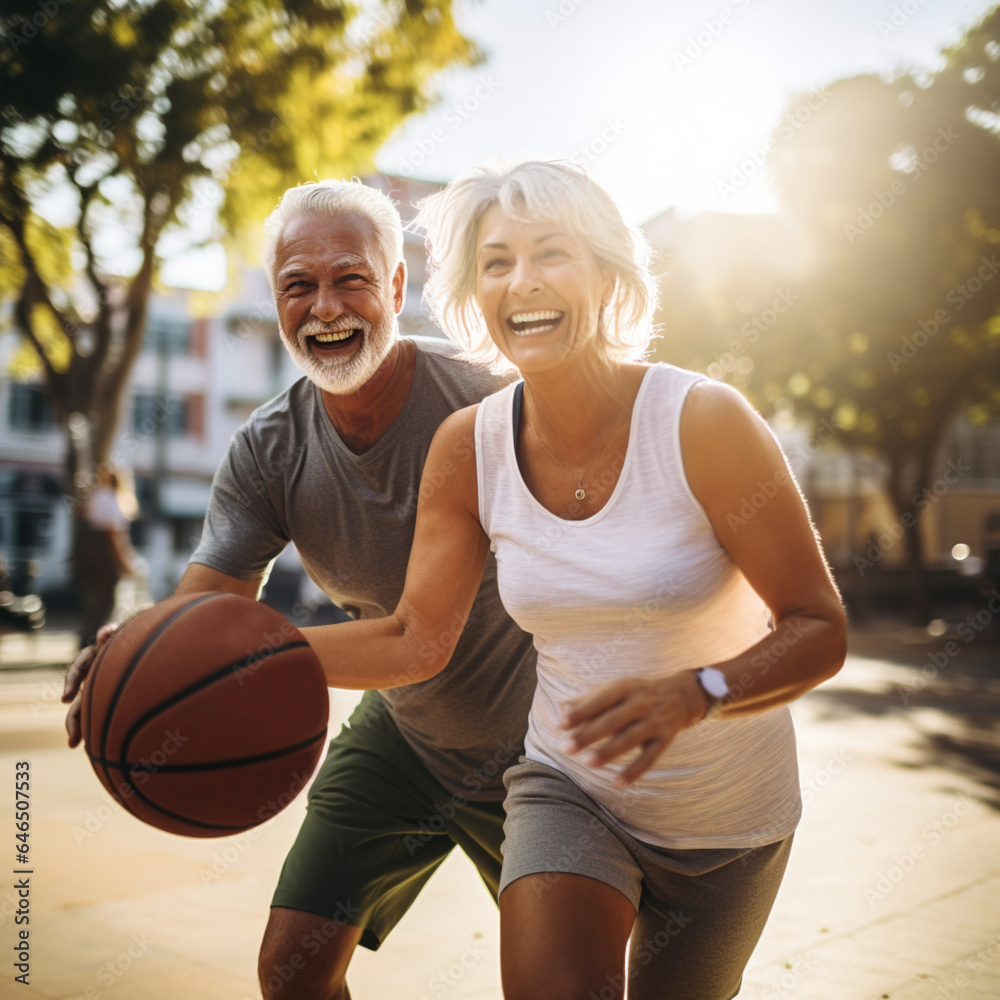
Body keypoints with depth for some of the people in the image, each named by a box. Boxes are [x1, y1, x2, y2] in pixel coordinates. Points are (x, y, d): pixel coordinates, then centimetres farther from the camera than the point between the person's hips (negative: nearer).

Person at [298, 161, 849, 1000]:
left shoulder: (703, 421, -22)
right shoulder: (469, 447, -12)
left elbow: (820, 631, -19)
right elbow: (415, 641, -6)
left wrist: (693, 694, -38)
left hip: (728, 810, -1)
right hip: (569, 786, 1)